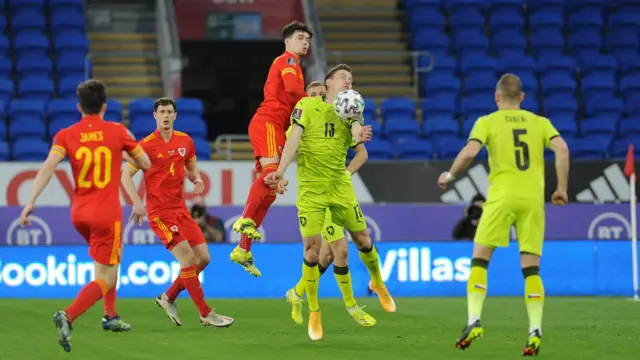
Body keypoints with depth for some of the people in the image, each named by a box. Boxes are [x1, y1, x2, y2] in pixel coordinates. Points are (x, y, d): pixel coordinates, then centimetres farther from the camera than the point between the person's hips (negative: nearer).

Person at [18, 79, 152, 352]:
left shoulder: (66, 135, -1)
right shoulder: (117, 132, -5)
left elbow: (47, 167, -15)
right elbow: (145, 163, 6)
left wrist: (31, 202, -17)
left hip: (79, 214, 5)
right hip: (107, 215, -5)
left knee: (109, 260, 32)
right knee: (105, 280, -5)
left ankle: (110, 316, 34)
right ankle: (68, 316, -29)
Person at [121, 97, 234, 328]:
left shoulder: (185, 141, 6)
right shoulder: (147, 145, -9)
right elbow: (126, 176, -7)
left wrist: (197, 179, -2)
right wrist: (137, 202, -21)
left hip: (181, 209, 7)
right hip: (160, 212, -7)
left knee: (203, 258, 4)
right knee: (187, 258, -14)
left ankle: (168, 298, 22)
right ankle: (206, 314, -7)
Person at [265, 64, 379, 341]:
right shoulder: (307, 105, 1)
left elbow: (357, 130, -13)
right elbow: (294, 139, -7)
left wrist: (359, 137, -38)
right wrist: (280, 170, -21)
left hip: (340, 185, 3)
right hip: (311, 187, -3)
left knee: (362, 237, 3)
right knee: (312, 248, -9)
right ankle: (313, 312, 5)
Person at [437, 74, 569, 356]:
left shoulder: (488, 122, 5)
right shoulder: (539, 122, 13)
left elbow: (469, 153, -9)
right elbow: (562, 149, -2)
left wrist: (450, 175, 8)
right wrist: (562, 189, 4)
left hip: (502, 197, -2)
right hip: (533, 198, 2)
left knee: (479, 260, 6)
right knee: (531, 268, 3)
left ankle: (474, 321, -8)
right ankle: (535, 332, -6)